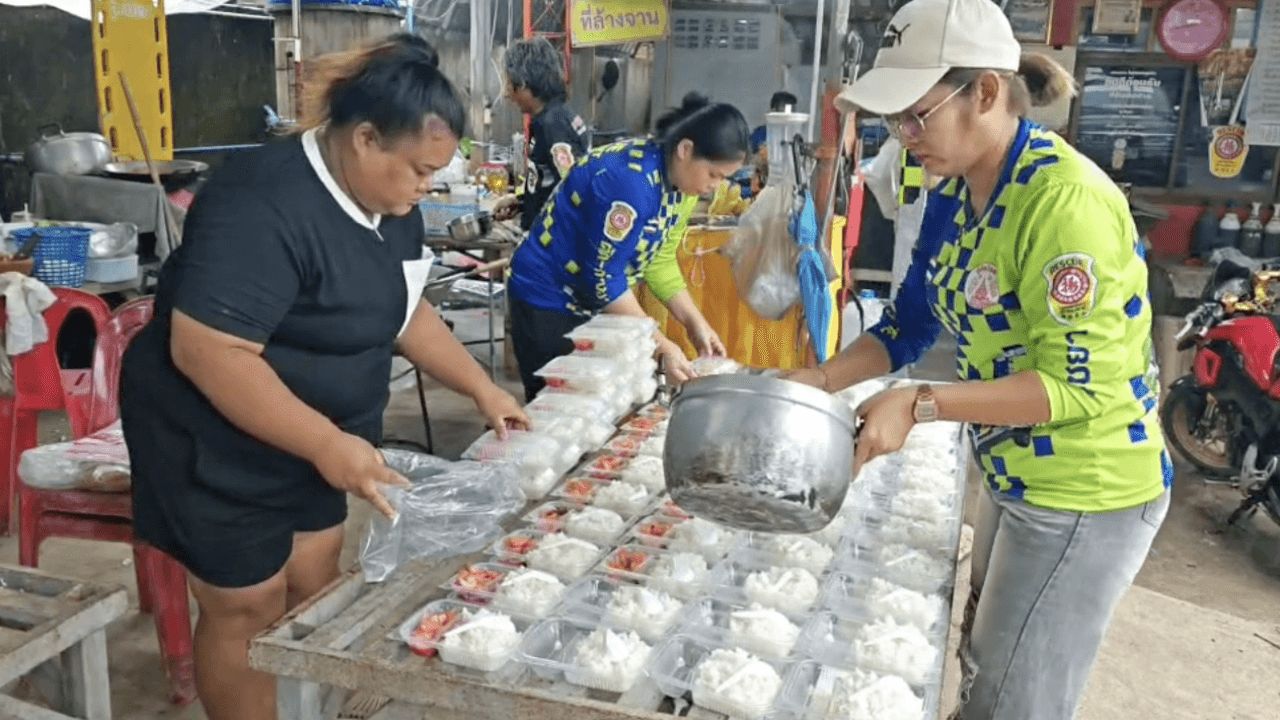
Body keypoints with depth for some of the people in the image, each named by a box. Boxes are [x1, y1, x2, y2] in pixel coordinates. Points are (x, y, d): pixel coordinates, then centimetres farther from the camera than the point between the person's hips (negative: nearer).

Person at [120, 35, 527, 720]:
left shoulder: (390, 205, -2)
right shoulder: (264, 205, -30)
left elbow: (403, 311, 11)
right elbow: (204, 352, -33)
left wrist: (481, 388, 5)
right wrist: (327, 444, -34)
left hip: (308, 441, 8)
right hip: (216, 446, -8)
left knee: (316, 591, 17)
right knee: (249, 610, 6)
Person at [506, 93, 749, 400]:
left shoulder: (680, 181, -5)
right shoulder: (631, 181, -31)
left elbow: (658, 258, 5)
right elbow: (603, 280, -28)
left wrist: (695, 322, -5)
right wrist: (662, 347, -24)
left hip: (595, 303, 8)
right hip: (548, 300, -8)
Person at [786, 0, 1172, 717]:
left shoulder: (1067, 201, -27)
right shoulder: (952, 195, 0)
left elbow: (1077, 384, -27)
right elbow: (909, 326, 6)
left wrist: (921, 404, -31)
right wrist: (821, 380, -7)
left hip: (1084, 498, -8)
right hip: (1014, 477, 9)